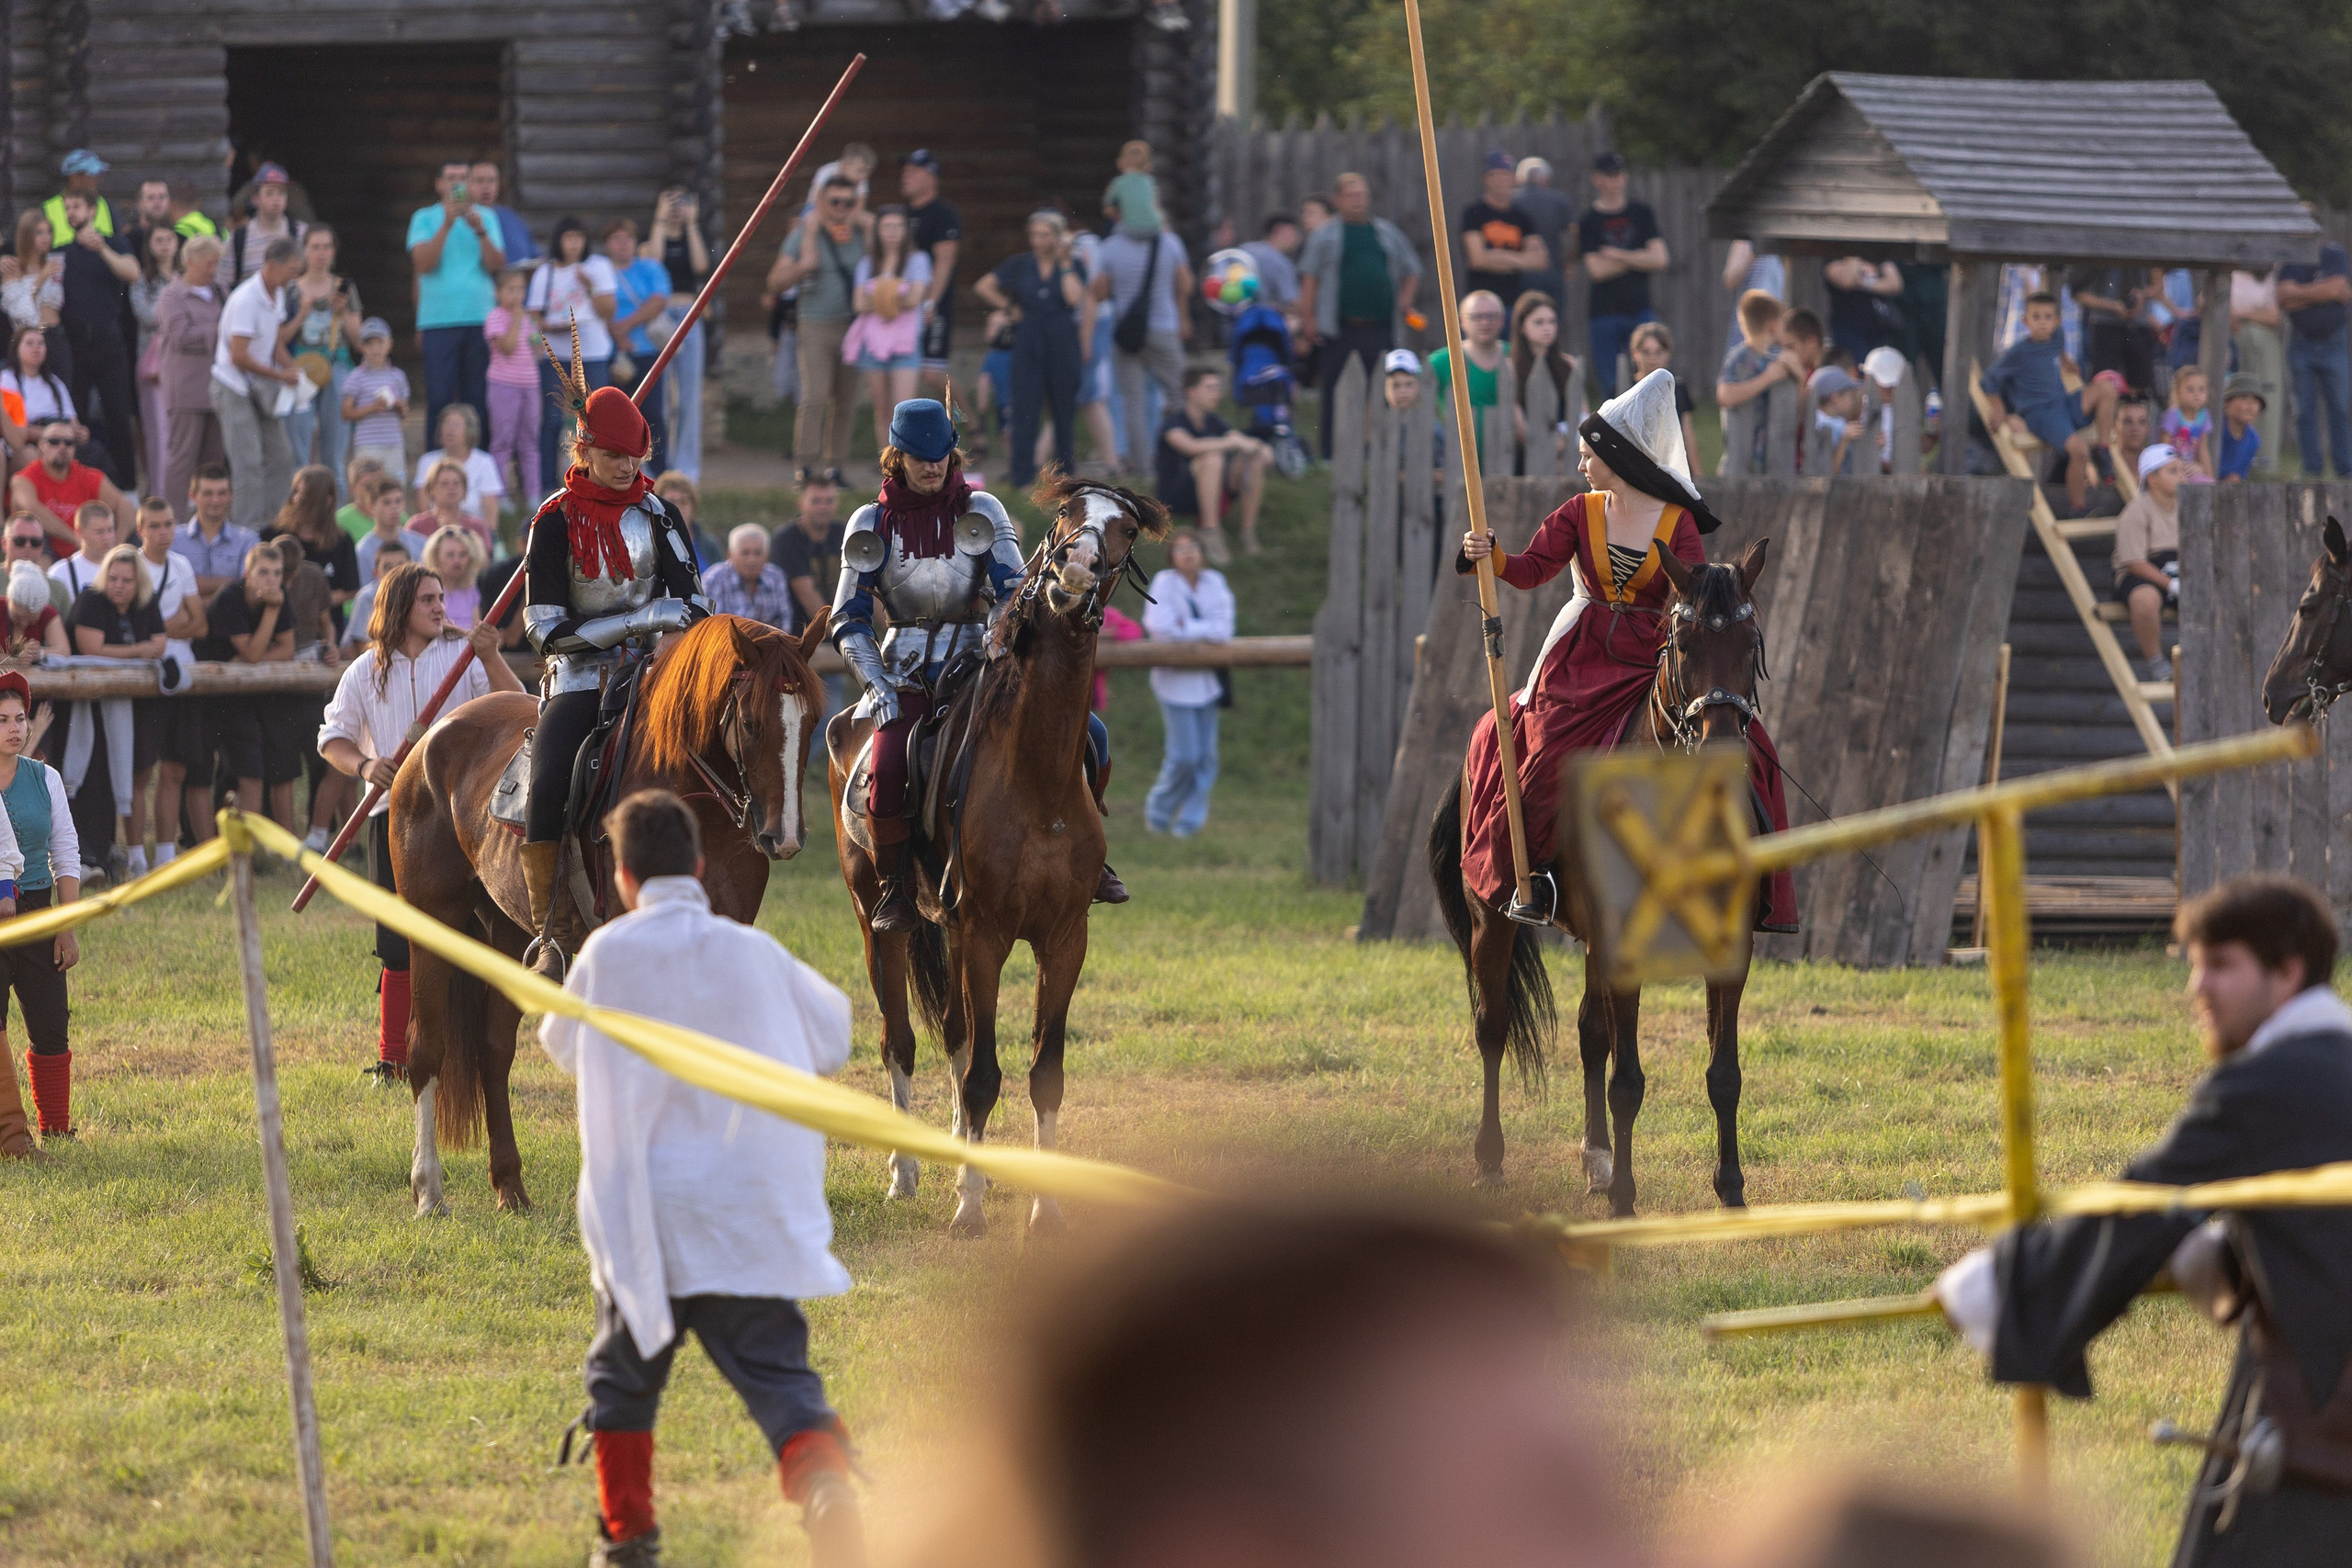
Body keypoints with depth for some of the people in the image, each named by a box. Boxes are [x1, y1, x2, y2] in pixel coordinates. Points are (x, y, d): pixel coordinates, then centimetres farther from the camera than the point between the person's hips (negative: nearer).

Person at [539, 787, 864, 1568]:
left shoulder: (609, 954, -4)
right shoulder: (755, 954, 1)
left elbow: (564, 1047, 15)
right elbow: (831, 1038, 17)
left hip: (643, 1219, -1)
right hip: (750, 1224, 1)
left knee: (623, 1377, 19)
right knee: (779, 1379, -5)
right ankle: (825, 1488, -31)